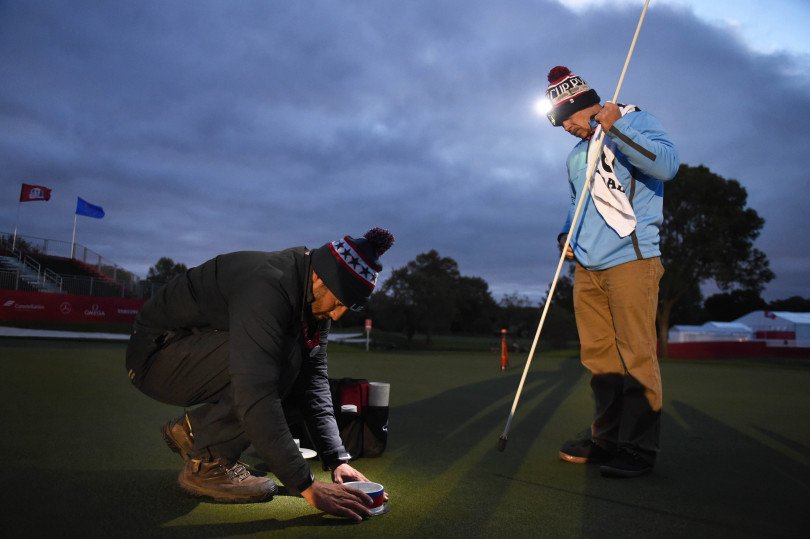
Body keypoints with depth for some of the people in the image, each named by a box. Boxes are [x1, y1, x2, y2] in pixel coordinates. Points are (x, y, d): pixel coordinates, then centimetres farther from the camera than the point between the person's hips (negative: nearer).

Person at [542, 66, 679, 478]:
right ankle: (607, 438, 17)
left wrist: (615, 128, -18)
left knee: (636, 357, -6)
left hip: (629, 260, -7)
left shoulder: (635, 122, 2)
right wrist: (567, 235, 14)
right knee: (598, 356, 7)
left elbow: (667, 164, -16)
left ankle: (638, 448, 3)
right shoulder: (576, 155, 23)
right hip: (587, 266, 7)